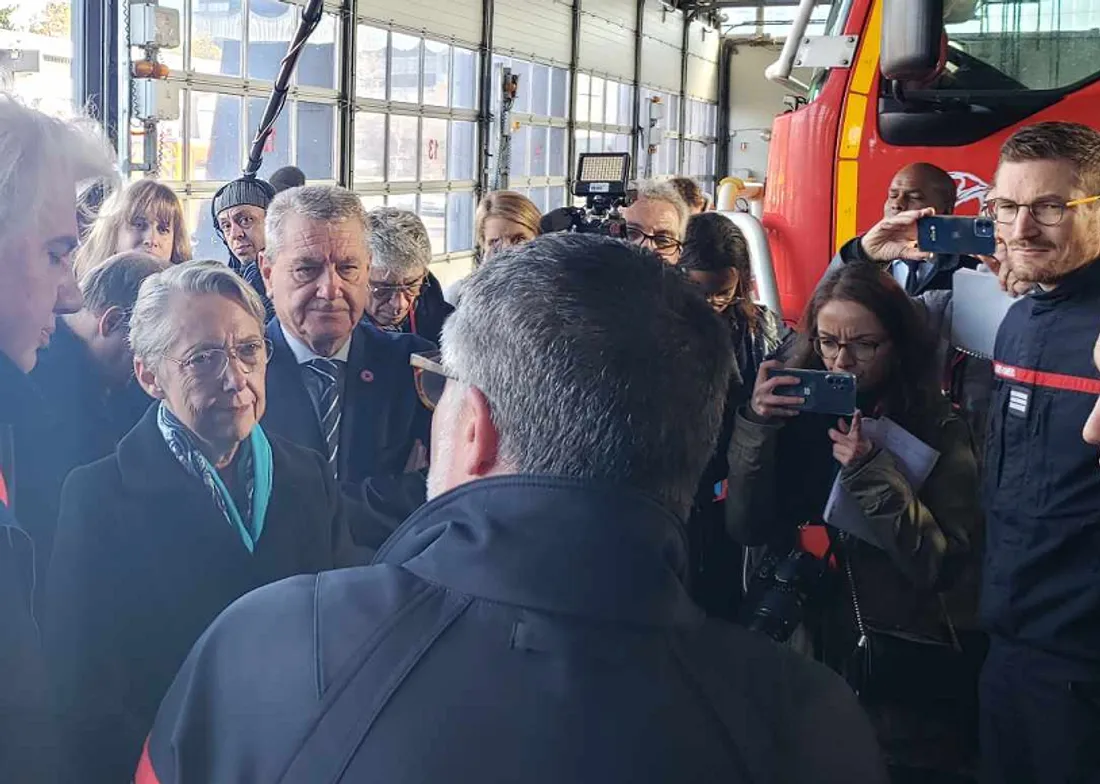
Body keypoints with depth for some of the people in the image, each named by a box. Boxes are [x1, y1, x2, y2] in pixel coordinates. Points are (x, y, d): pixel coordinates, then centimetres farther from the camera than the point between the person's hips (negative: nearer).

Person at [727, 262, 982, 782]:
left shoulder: (937, 429, -7)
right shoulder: (797, 412, 0)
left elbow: (944, 565, -13)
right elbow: (745, 531, -6)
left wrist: (874, 475, -24)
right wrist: (755, 428, -18)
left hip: (896, 671, -2)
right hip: (791, 649, 3)